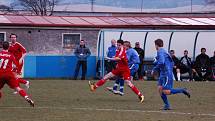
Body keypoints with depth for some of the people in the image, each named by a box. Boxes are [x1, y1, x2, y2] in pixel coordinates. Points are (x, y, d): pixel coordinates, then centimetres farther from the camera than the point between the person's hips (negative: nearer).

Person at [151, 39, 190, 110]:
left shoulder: (160, 52, -12)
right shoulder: (163, 51, 18)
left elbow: (161, 63, -26)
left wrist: (154, 70, -14)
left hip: (167, 74, -10)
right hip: (163, 73, 10)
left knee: (166, 91, -12)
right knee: (160, 88, 4)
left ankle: (182, 91, -3)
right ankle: (167, 105, 4)